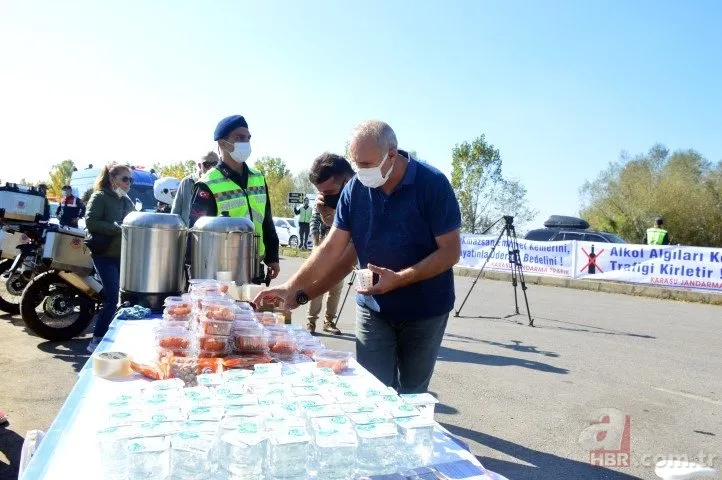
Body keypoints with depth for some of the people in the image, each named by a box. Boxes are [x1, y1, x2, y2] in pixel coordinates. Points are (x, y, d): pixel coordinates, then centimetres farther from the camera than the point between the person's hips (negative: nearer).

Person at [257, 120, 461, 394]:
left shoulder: (432, 184, -17)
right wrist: (293, 288, -10)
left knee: (412, 395, 12)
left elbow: (451, 251, -16)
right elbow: (331, 248, -2)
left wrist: (399, 279, -26)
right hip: (373, 309, 2)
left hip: (425, 311, -2)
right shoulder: (355, 189, -6)